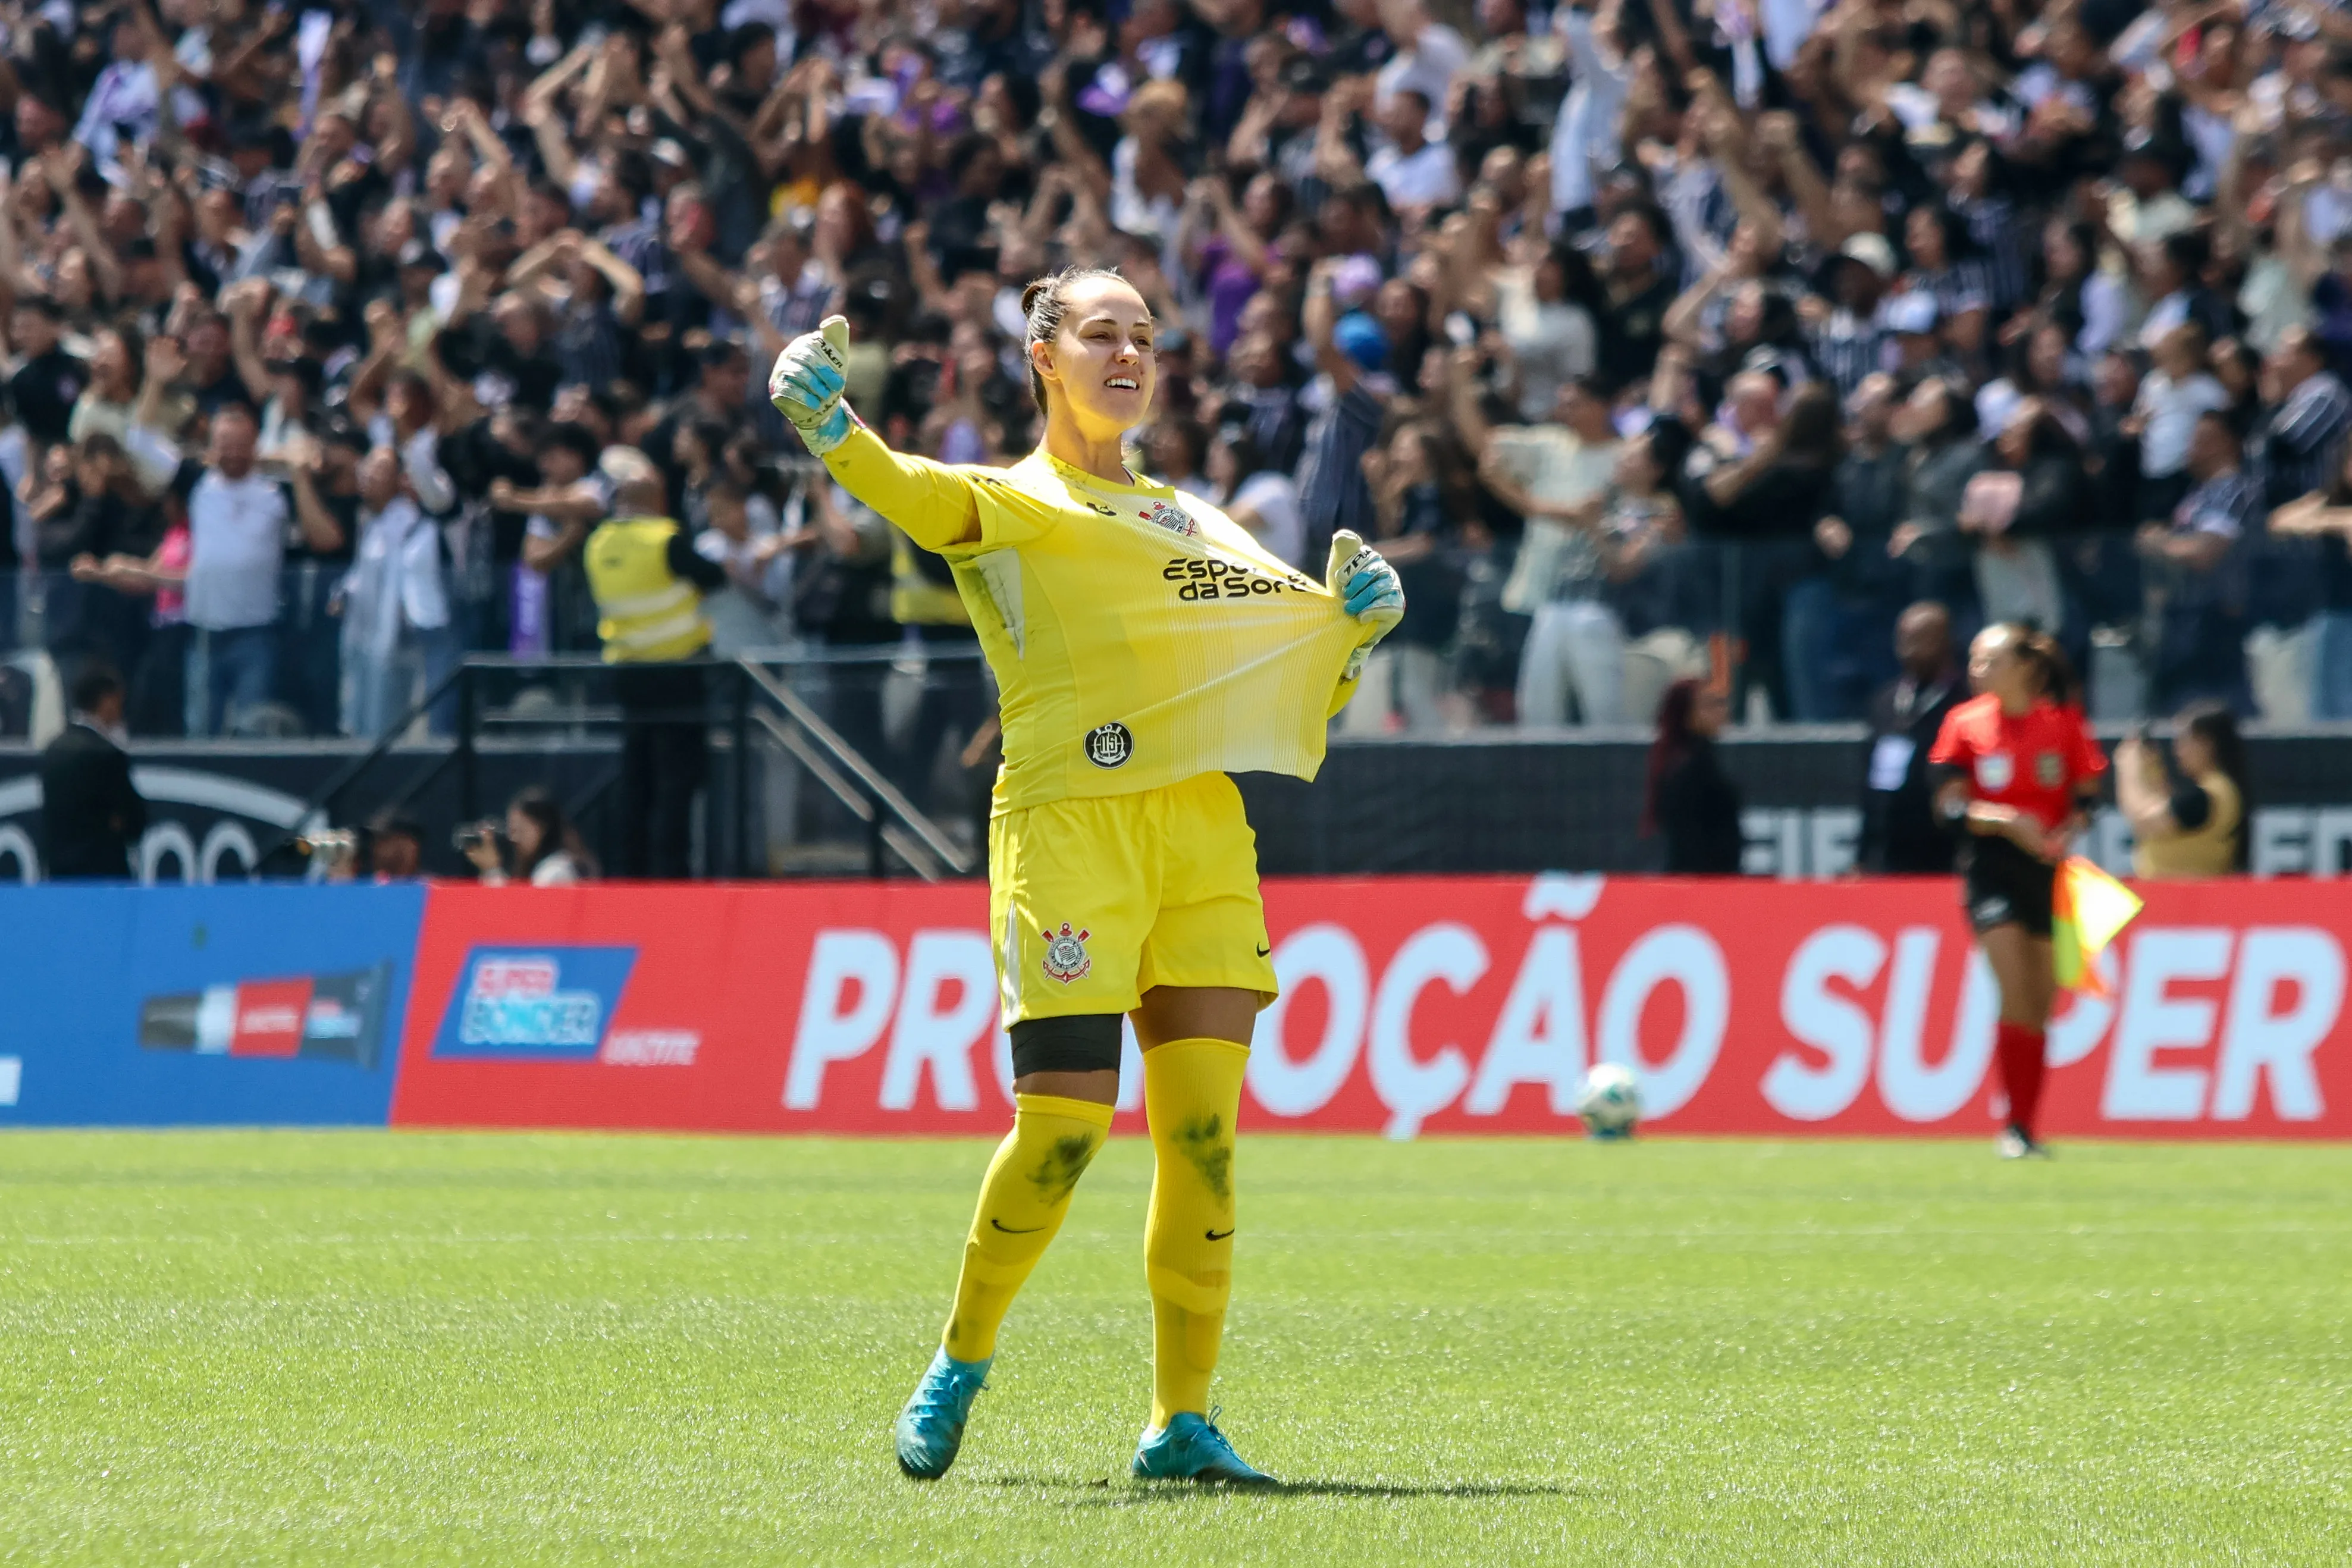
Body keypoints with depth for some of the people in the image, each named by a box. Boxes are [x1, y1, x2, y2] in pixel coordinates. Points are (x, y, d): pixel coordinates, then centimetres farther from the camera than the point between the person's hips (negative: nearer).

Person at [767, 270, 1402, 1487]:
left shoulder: (1191, 519, 25)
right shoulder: (1000, 505, 7)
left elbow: (1298, 689, 27)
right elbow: (905, 490, -16)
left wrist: (1351, 632, 6)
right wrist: (828, 423, -37)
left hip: (1203, 832, 5)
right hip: (1065, 822, -5)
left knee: (1202, 1131, -4)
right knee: (1064, 1124, -11)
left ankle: (1181, 1421, 2)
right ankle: (961, 1361, 11)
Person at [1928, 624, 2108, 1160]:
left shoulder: (2063, 722, 0)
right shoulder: (1966, 722, -1)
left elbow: (2087, 793, 6)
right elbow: (1950, 806, -4)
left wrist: (2066, 832, -14)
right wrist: (2010, 823, -19)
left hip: (2047, 866, 2)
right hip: (1992, 866, -2)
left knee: (2040, 1003, 5)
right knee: (2015, 991, -15)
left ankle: (2028, 1126, 15)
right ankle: (2015, 1127, -10)